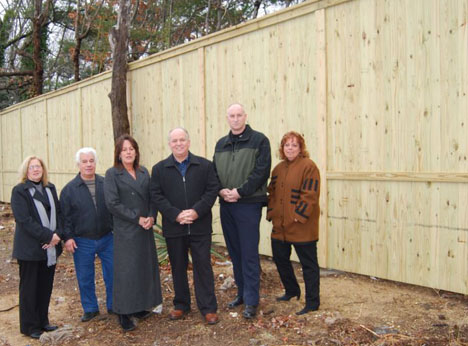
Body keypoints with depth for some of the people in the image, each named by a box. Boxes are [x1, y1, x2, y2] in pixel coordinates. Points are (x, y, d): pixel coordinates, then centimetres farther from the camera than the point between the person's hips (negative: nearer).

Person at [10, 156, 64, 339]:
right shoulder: (19, 191, -8)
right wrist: (48, 236, -20)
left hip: (50, 248, 5)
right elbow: (25, 220, -17)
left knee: (46, 286, 13)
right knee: (29, 288, 7)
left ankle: (43, 321, 28)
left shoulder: (50, 188, 10)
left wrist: (57, 234, -9)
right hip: (30, 249, -5)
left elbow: (58, 213, 8)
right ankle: (29, 326, 20)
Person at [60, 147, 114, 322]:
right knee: (85, 278, 9)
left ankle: (114, 306, 25)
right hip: (82, 242, -1)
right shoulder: (69, 189, -2)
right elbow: (65, 216, -1)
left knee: (113, 274, 7)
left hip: (107, 238, 1)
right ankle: (90, 309, 27)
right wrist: (68, 237, -9)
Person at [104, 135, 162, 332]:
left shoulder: (144, 172, 11)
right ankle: (124, 313, 11)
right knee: (126, 270, -1)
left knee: (145, 267, 9)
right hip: (125, 231, -5)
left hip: (145, 229, 5)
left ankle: (139, 306, 23)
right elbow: (112, 203, -12)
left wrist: (151, 217, -7)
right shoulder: (112, 174, -4)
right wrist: (137, 219, -14)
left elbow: (152, 197, 11)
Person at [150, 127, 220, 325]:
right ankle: (181, 305, 27)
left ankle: (208, 308, 11)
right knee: (178, 267, 12)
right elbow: (156, 196, -1)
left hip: (200, 226, -1)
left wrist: (196, 211, -15)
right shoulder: (159, 169, 5)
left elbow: (212, 190, -2)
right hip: (173, 227, 1)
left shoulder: (205, 165, 4)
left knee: (203, 266, 2)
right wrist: (176, 215, -13)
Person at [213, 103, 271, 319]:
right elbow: (214, 172, 14)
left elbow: (261, 171, -11)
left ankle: (251, 301, 4)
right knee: (234, 252, 13)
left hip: (249, 204, -6)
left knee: (249, 253, -4)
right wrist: (221, 190, -6)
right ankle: (242, 293, 26)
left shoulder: (259, 140, -3)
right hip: (226, 204, 6)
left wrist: (240, 191, -16)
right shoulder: (221, 144, 15)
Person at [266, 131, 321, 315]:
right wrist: (271, 213, 5)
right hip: (280, 226, 8)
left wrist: (298, 216, -19)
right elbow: (272, 193, 16)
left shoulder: (308, 166, -10)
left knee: (308, 264, 2)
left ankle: (312, 302, 12)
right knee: (280, 258, 18)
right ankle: (292, 290, 38)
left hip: (302, 227, -8)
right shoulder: (278, 169, 13)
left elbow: (310, 195, -16)